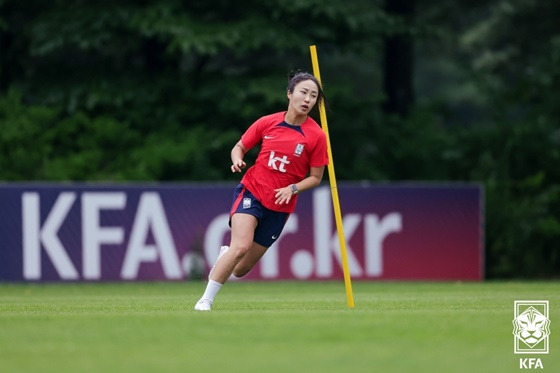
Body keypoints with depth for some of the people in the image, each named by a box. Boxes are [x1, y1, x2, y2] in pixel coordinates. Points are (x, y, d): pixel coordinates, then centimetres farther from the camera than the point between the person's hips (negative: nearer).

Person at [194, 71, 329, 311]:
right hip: (251, 191, -1)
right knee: (241, 246, -26)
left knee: (240, 270, 6)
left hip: (280, 206, 1)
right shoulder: (267, 123, -3)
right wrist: (237, 160, -13)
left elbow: (315, 177, 2)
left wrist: (292, 188, -16)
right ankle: (205, 301, -15)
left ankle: (225, 254, 43)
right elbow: (239, 147, 9)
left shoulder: (316, 136, -5)